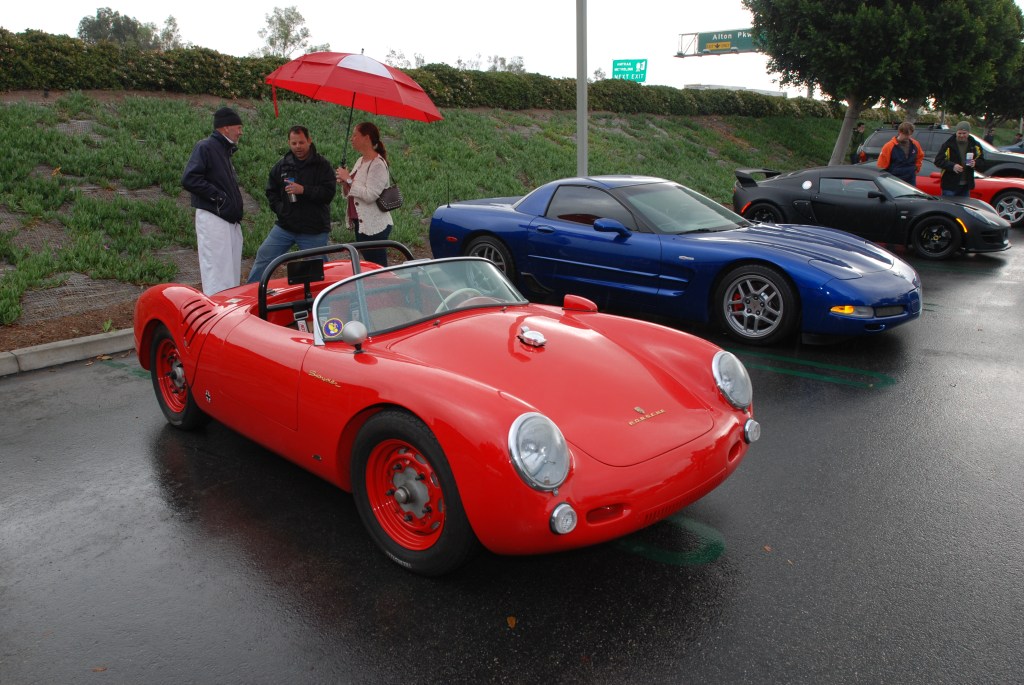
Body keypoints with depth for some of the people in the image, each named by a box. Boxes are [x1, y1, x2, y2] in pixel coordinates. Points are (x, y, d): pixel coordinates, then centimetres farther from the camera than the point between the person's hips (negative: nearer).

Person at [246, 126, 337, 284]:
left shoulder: (322, 165, -5)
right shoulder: (282, 165, 9)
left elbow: (329, 193, -15)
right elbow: (271, 191, 18)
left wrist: (303, 190, -23)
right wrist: (280, 208, 2)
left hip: (314, 231, -4)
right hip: (284, 227, 4)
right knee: (263, 258, 7)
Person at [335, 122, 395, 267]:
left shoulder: (378, 164, -14)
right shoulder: (360, 161, 13)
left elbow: (370, 195, -24)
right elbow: (351, 194, 20)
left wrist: (349, 180, -16)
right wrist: (344, 183, 0)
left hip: (374, 226, -9)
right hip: (360, 223, 9)